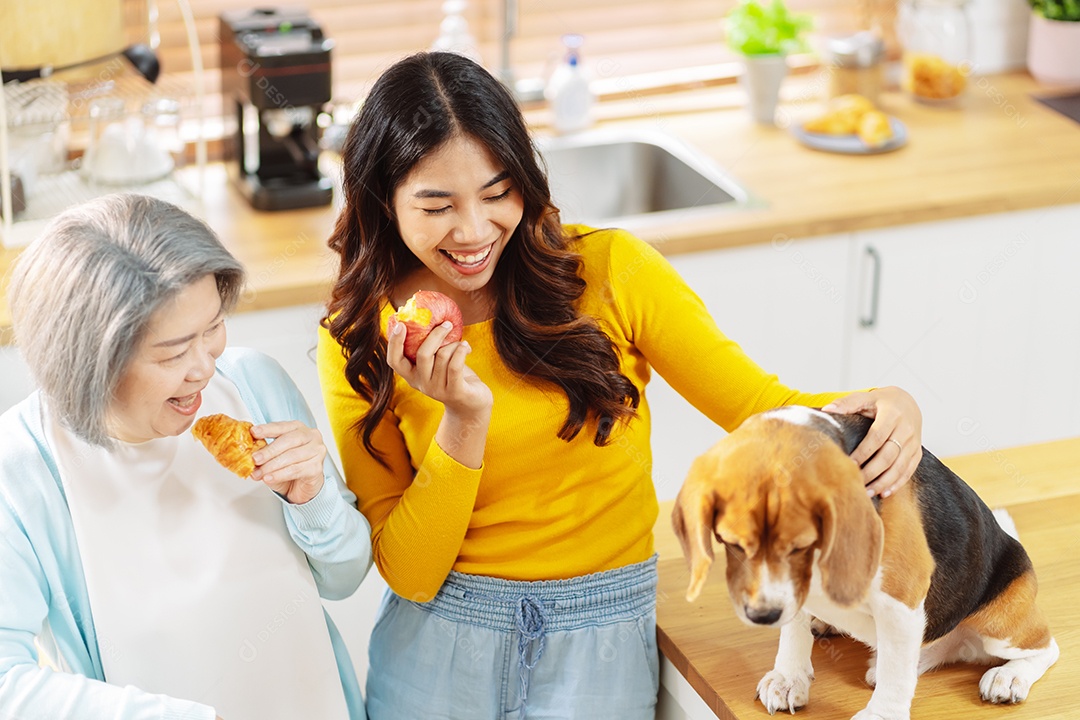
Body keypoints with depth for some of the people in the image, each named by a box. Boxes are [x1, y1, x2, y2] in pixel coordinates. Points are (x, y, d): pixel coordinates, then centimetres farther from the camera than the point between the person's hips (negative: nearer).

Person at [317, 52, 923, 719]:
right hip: (436, 639, 1)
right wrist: (465, 419, -21)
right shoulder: (359, 341, -6)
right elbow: (409, 574, -7)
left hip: (600, 641, 0)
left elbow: (763, 411, -5)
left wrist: (882, 408, -25)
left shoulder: (609, 272, -9)